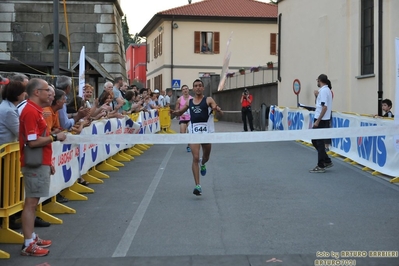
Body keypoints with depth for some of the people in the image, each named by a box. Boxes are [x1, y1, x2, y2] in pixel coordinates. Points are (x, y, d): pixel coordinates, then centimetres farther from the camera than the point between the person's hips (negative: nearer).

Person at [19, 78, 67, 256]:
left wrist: (48, 162, 19)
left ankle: (32, 237, 23)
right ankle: (28, 245, -1)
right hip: (34, 165, -10)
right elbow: (32, 142, -24)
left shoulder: (36, 110, 14)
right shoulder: (30, 112, -17)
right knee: (31, 203, -6)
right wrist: (55, 137, -14)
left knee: (33, 202, 14)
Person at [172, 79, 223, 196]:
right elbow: (180, 112, 22)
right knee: (195, 158, -8)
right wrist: (174, 112, -1)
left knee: (206, 157, 14)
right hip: (194, 130, 1)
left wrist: (217, 109, -33)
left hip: (206, 130, -1)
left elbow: (219, 111, -9)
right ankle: (197, 186, -6)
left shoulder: (208, 100, 3)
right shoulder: (189, 102, 12)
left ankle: (202, 164, 54)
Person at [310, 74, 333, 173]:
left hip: (321, 120, -10)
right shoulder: (327, 90, 14)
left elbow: (324, 107, -22)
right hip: (324, 120, 10)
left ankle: (321, 166, 3)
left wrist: (317, 121, -22)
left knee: (319, 143, -3)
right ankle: (327, 161, 18)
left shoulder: (323, 91, -15)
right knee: (315, 141, 15)